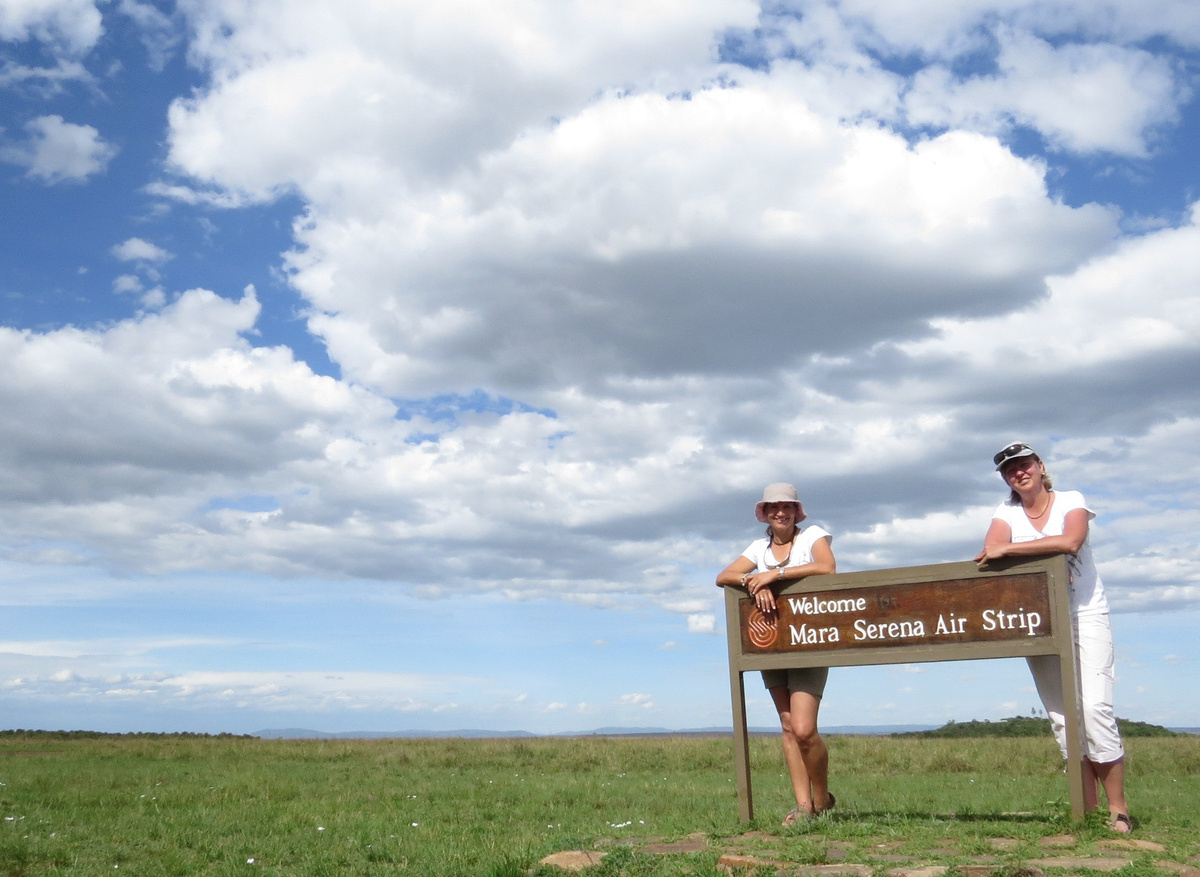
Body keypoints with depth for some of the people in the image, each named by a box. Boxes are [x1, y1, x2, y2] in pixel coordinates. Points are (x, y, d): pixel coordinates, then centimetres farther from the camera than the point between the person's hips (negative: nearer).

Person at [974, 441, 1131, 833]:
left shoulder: (1071, 501, -2)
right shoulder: (1006, 512, 6)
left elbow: (1070, 541, -23)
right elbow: (991, 553, -12)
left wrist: (1011, 549, -24)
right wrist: (1043, 550, -21)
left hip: (1085, 614, -3)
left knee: (1095, 705, -17)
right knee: (1062, 716, 0)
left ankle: (1118, 808, -10)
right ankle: (1088, 809, 4)